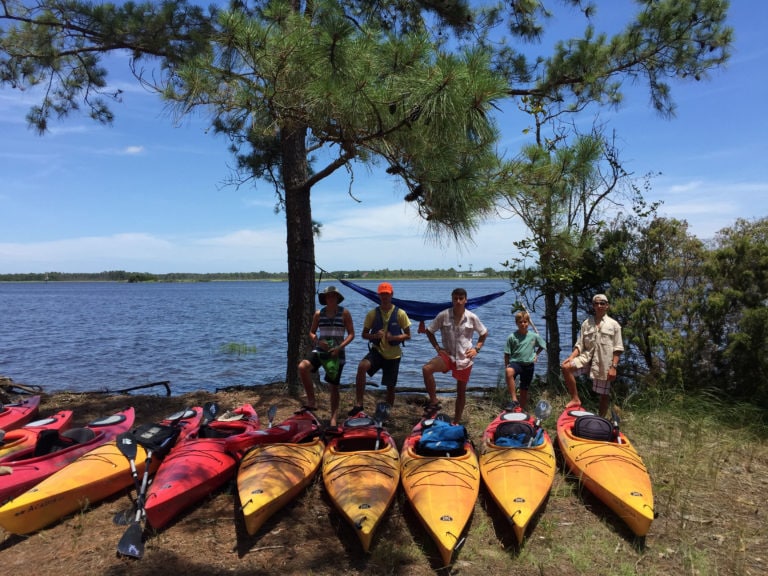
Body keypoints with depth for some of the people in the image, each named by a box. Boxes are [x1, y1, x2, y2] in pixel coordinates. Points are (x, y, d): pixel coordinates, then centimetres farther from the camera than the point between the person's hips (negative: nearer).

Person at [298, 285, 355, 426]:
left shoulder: (344, 313, -2)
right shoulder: (319, 314, 5)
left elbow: (351, 334, -2)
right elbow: (311, 333, 11)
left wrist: (340, 347, -16)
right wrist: (318, 341, -10)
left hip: (336, 353, -1)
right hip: (320, 350, 2)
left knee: (334, 385, 5)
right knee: (302, 367, -27)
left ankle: (333, 418, 16)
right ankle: (311, 401, -14)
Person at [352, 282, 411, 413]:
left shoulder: (400, 313, -6)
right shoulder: (372, 313, -2)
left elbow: (408, 335, -2)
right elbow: (364, 334, 3)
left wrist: (394, 337, -20)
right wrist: (374, 335, -19)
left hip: (393, 354, 0)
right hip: (377, 351, 0)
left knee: (390, 387, 9)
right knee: (362, 366, -30)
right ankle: (358, 403, -23)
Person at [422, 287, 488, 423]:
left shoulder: (472, 317, -5)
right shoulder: (443, 315, -7)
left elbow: (484, 333, 11)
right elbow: (429, 331, 4)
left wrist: (477, 348, -1)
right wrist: (437, 348, -4)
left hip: (465, 359, 1)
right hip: (448, 355, -1)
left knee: (461, 391, 10)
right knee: (426, 369, -28)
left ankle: (456, 422, 27)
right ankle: (434, 402, -13)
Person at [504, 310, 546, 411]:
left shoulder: (534, 336, -2)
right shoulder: (512, 337, -7)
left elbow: (542, 345, 18)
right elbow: (507, 354, -1)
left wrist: (536, 354, 7)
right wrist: (507, 366, -4)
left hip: (528, 365, 3)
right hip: (515, 362, -2)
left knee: (524, 390, 11)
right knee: (509, 372, -38)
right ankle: (514, 399, -33)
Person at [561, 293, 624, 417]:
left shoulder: (614, 324, 3)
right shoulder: (586, 323, 10)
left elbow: (617, 349, -1)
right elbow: (580, 344, 8)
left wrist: (614, 367, -9)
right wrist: (572, 357, -8)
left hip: (604, 362, -2)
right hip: (587, 357, 2)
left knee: (604, 394, 3)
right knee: (565, 367, -23)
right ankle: (575, 399, -11)